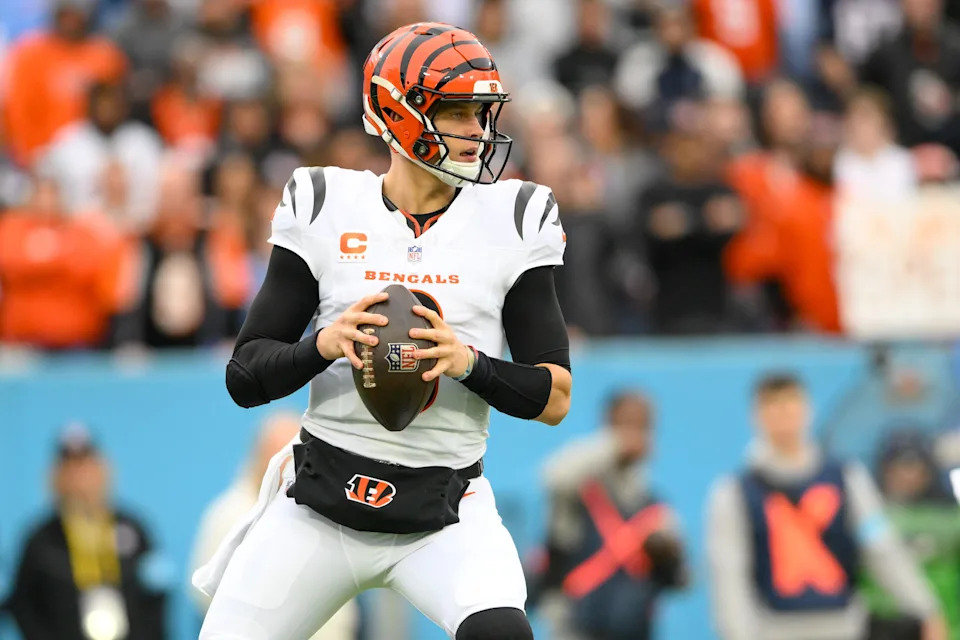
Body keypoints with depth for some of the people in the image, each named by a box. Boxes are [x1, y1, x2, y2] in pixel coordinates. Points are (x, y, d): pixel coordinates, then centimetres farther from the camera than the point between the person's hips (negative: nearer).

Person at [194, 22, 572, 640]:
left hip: (445, 514, -1)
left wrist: (469, 362, -21)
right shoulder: (323, 210, -1)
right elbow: (245, 379, -2)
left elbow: (554, 397, -2)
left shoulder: (511, 221, 0)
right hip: (320, 504, 1)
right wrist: (324, 344, -22)